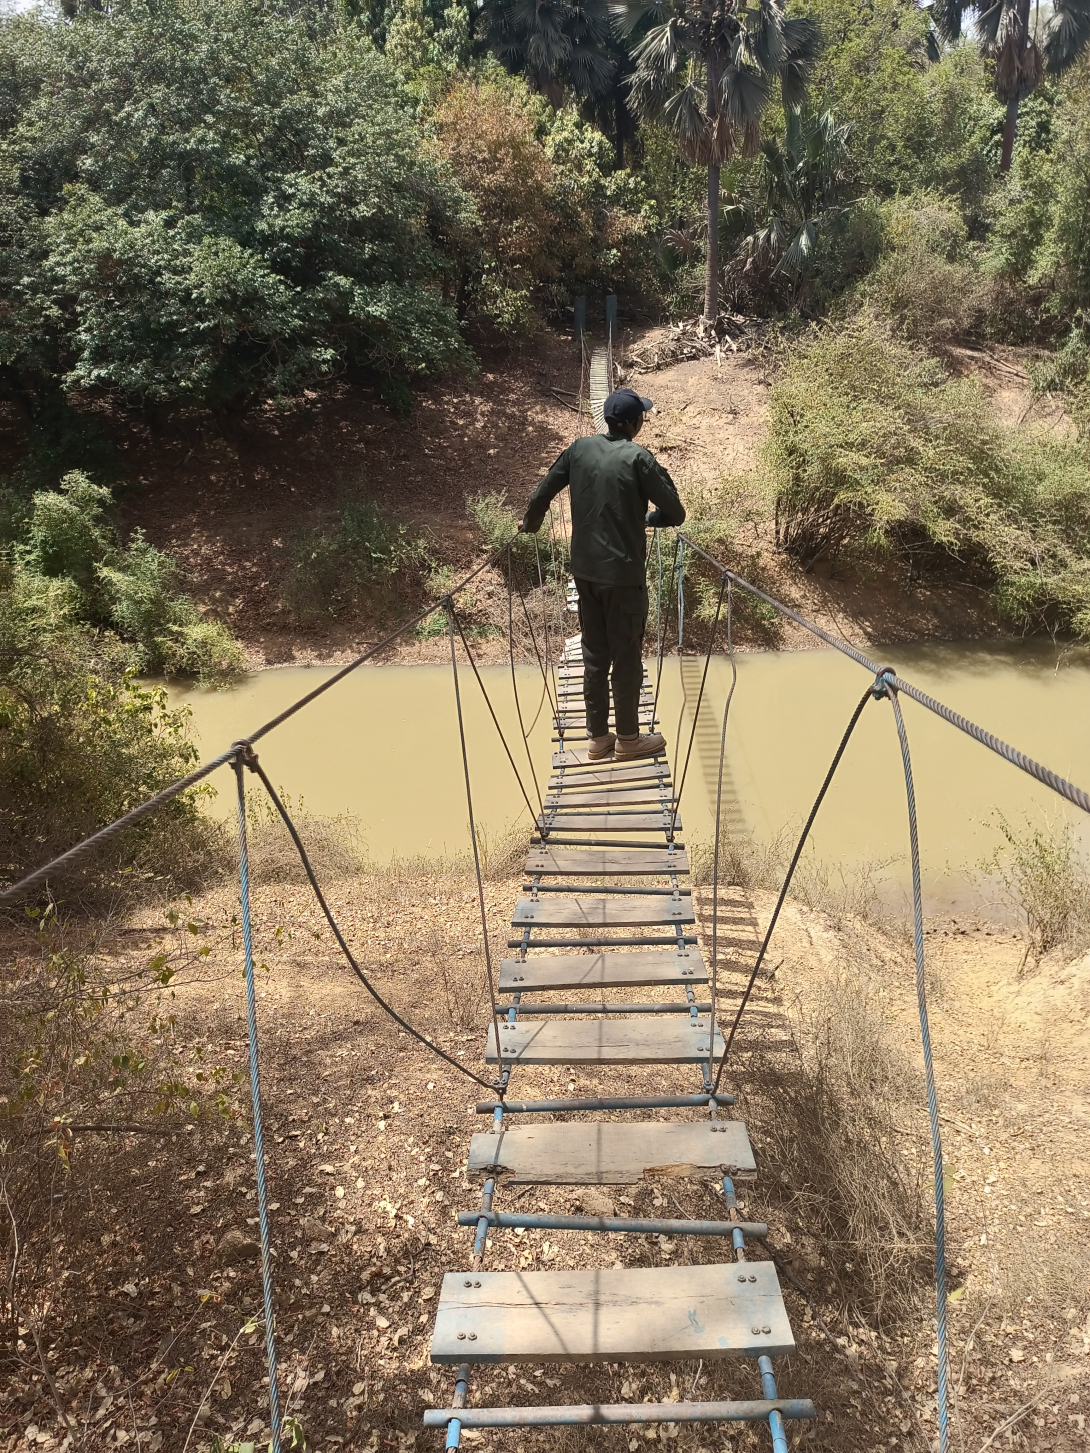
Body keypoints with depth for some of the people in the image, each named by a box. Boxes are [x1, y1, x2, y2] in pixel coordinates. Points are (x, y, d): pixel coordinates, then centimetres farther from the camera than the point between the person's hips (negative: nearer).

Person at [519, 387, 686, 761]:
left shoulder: (579, 449, 3)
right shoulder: (638, 458, -12)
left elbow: (542, 493, 10)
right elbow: (676, 513, -10)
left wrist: (530, 524, 30)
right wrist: (649, 518, 12)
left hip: (585, 570, 6)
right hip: (623, 573, -5)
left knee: (595, 655, 13)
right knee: (627, 657, 6)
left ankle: (598, 737, 21)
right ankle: (628, 739, 17)